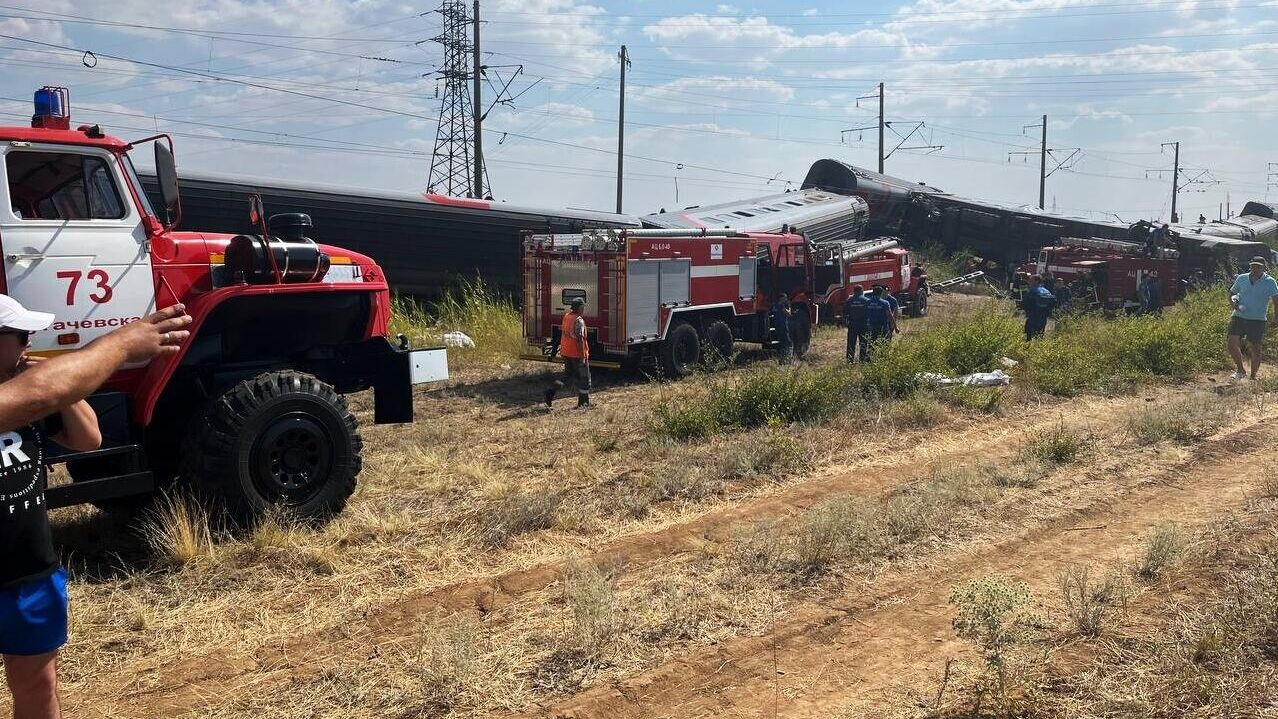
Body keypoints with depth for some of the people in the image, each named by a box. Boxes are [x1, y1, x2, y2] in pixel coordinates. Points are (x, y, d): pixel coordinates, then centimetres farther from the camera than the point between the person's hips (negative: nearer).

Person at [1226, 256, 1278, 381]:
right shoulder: (1241, 278, 5)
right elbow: (1231, 293, 18)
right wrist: (1233, 302, -5)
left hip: (1258, 320, -2)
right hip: (1239, 317, 2)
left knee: (1255, 348, 6)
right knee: (1232, 343, -11)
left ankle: (1253, 376, 20)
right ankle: (1240, 371, 9)